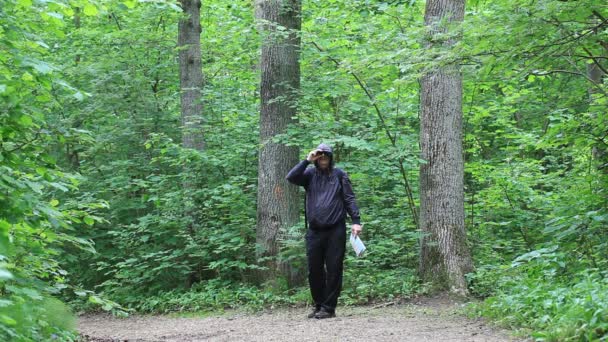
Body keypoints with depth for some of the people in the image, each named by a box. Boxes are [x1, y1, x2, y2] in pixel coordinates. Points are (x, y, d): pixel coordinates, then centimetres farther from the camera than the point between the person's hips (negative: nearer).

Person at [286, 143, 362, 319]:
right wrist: (307, 161, -7)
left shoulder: (339, 175, 6)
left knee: (333, 270, -1)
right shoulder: (310, 174, 11)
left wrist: (356, 221, -8)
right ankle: (318, 305, 17)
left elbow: (349, 199, 3)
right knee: (314, 270, 4)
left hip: (335, 230, -2)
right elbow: (291, 178, -5)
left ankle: (329, 308, 4)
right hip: (314, 231, 2)